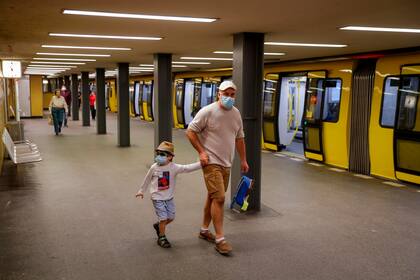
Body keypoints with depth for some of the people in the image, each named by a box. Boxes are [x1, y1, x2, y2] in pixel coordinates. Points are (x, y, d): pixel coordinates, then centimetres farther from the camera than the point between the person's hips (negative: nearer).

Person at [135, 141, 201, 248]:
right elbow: (147, 179, 8)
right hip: (157, 198, -2)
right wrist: (141, 190, 18)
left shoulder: (174, 167, -13)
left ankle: (158, 225, 38)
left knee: (171, 217, 9)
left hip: (169, 198, 2)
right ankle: (162, 238, 12)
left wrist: (200, 164, -37)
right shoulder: (154, 168, -9)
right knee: (163, 218, -7)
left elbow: (187, 168, -25)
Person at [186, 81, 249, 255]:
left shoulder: (236, 113, 7)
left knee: (213, 197, 16)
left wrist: (243, 160, 17)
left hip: (226, 163, 7)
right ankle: (220, 239, -5)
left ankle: (204, 231, 31)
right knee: (219, 198, -12)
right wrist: (201, 152, -15)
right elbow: (190, 132, -10)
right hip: (211, 162, -7)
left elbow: (239, 138, 17)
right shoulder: (207, 112, -13)